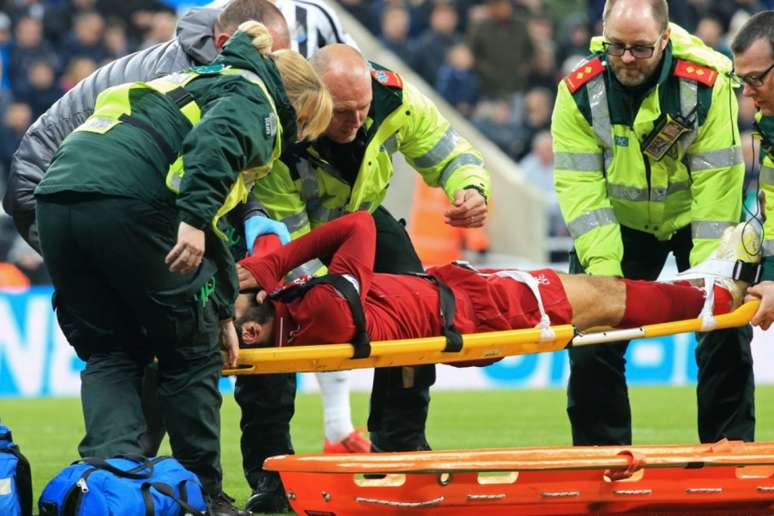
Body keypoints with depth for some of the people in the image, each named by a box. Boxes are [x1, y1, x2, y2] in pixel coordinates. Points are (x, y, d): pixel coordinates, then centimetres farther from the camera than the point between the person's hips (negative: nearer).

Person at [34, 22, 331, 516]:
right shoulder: (255, 101, 12)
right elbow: (216, 140, -14)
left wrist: (221, 309, 42)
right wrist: (195, 219, -21)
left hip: (57, 196, 8)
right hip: (126, 197, -8)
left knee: (108, 355, 13)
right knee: (189, 351, 8)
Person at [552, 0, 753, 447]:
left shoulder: (707, 83, -24)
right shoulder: (579, 93, -19)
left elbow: (716, 183, -23)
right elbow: (580, 187, -20)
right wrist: (603, 268, -30)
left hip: (693, 220, -1)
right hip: (621, 224, 1)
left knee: (726, 336, -9)